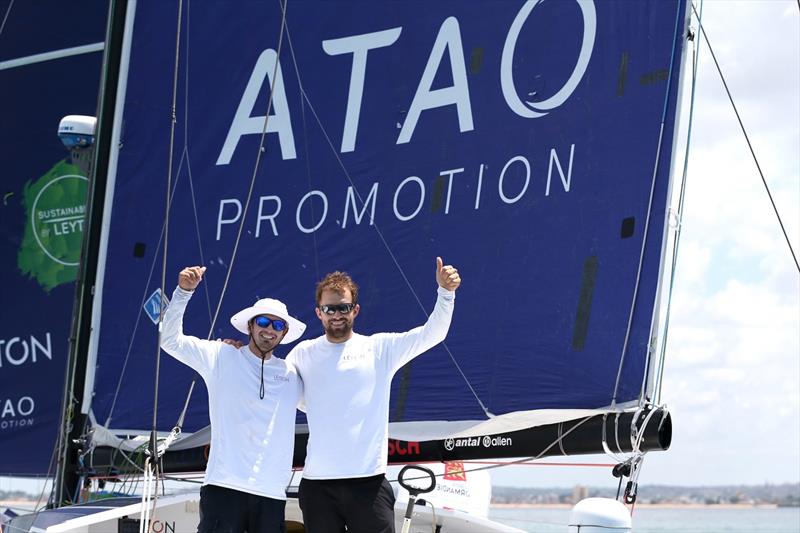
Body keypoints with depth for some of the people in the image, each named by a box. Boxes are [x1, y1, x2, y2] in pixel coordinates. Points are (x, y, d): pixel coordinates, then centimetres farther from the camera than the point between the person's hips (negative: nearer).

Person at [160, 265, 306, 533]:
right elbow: (171, 340, 2)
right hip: (224, 487, -4)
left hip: (272, 494, 4)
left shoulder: (292, 376, 15)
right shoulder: (221, 357, 7)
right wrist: (184, 291, -8)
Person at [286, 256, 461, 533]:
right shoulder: (302, 354, 9)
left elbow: (431, 333, -3)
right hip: (317, 483, 2)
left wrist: (446, 292, -18)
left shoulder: (380, 348, 4)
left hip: (369, 481, -1)